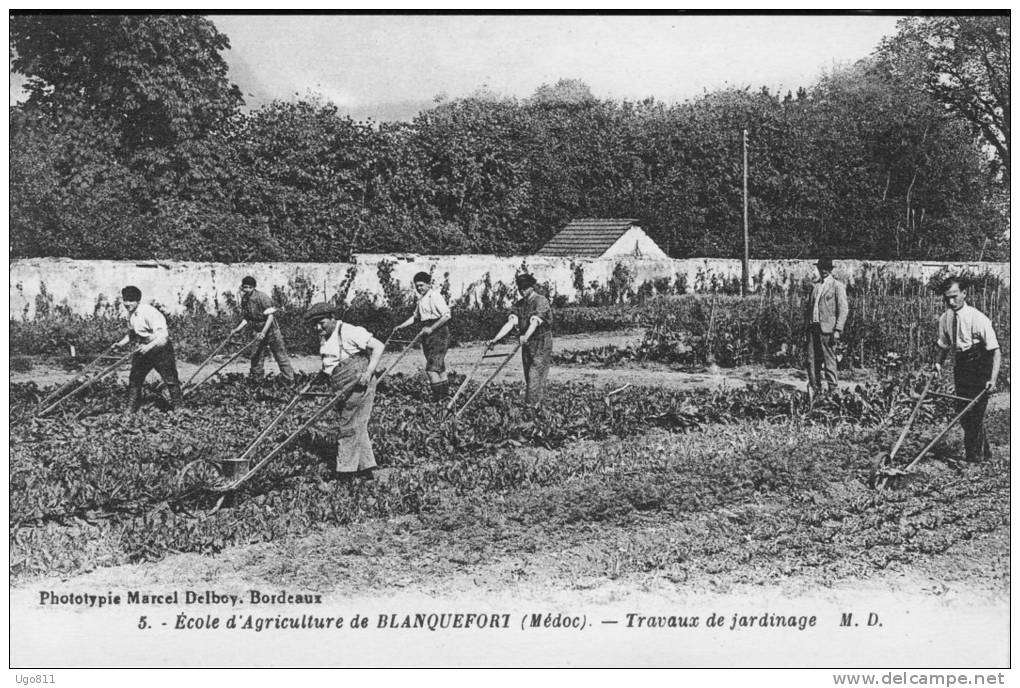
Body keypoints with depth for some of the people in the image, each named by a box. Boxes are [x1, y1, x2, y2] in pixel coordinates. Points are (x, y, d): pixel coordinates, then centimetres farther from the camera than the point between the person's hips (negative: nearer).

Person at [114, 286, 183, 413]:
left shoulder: (149, 313, -23)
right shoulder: (130, 315, 3)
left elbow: (163, 336, -30)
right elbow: (131, 334, 19)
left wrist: (149, 346, -43)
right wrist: (121, 343, 4)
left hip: (161, 349, -8)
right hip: (143, 350, 8)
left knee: (170, 380, -4)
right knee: (134, 379, 6)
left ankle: (178, 407, 8)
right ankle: (130, 410, 13)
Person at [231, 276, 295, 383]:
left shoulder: (262, 297, -20)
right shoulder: (244, 300, 3)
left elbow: (270, 316, -21)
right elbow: (246, 319, 13)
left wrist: (264, 332, -28)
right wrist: (237, 329, 1)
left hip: (271, 329, -7)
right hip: (260, 332, 7)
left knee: (280, 356, -2)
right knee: (256, 356, 8)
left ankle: (290, 381, 4)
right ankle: (255, 379, 20)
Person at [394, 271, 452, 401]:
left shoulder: (435, 296, -12)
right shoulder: (421, 300, 16)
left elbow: (446, 315, -18)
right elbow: (415, 317, 24)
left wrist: (431, 328, -20)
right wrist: (401, 326, 13)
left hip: (438, 333, -9)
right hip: (428, 334, 9)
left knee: (431, 367, -13)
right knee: (439, 366, 13)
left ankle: (438, 396, -10)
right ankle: (445, 393, 20)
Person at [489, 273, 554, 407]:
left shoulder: (541, 301, -13)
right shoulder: (519, 304, 7)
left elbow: (535, 322, -29)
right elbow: (510, 322, -4)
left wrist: (526, 336, -47)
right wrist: (496, 339, -19)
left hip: (542, 345, -7)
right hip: (526, 344, 7)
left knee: (535, 377, -12)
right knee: (528, 377, 7)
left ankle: (532, 405, -13)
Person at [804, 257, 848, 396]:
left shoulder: (837, 286, -1)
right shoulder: (815, 286, 17)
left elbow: (843, 310, -6)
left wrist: (837, 330, -13)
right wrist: (807, 324, 10)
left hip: (827, 328, -6)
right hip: (813, 327, 6)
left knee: (829, 360, -3)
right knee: (812, 360, 3)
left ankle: (831, 389, 3)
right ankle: (814, 389, 9)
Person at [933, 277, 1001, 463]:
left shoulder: (978, 319, -17)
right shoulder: (945, 319, 2)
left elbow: (996, 352, -17)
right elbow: (944, 346, 18)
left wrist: (993, 380, -26)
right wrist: (938, 362, -1)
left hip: (979, 370, -6)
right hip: (960, 368, 6)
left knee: (975, 414, -7)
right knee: (962, 413, 10)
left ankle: (975, 457, 7)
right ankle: (984, 451, 30)